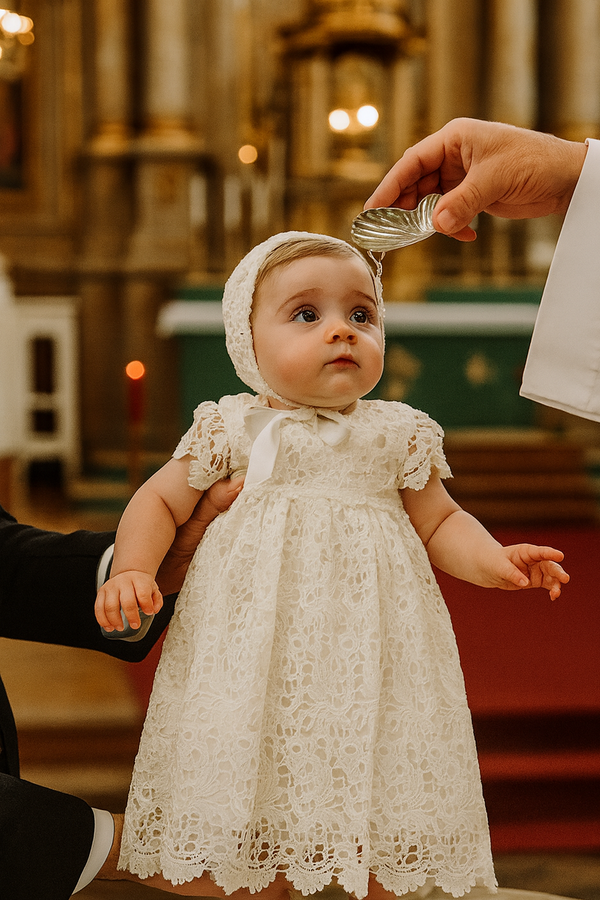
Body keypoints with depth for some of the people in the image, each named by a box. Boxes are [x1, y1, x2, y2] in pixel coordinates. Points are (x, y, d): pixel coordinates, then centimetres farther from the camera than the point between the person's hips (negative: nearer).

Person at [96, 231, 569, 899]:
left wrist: (493, 561, -9)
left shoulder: (399, 434, 4)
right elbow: (160, 501, 9)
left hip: (363, 651, 1)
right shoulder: (231, 428, 2)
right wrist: (131, 570, -8)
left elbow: (440, 524, 10)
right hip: (254, 658, 0)